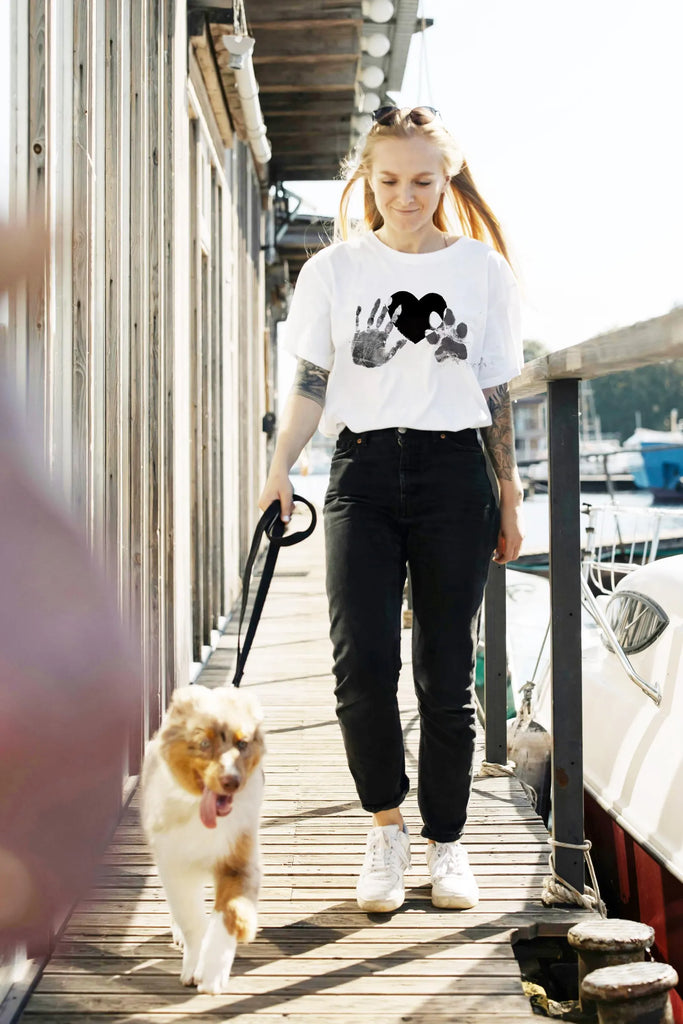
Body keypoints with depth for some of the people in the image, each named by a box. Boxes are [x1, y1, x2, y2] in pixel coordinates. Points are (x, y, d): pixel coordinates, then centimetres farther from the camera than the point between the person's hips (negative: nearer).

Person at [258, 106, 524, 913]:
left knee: (447, 670, 2)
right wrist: (280, 469, -7)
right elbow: (311, 385, 6)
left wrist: (510, 500, 10)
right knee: (362, 658, -14)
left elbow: (496, 397, 10)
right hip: (364, 470, 0)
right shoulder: (334, 270, 7)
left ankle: (446, 840, 17)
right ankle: (386, 824, 8)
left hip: (454, 474, 0)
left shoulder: (482, 270, 7)